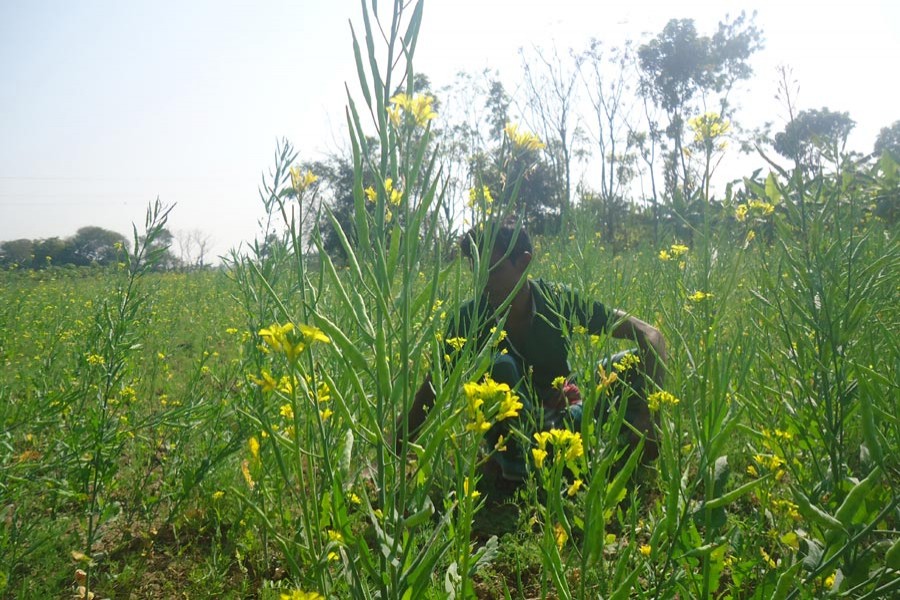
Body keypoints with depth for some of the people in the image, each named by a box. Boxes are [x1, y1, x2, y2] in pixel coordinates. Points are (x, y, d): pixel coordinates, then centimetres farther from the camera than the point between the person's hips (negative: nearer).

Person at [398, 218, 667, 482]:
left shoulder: (558, 299, -18)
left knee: (632, 364, -23)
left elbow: (650, 335, -20)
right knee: (499, 366, -34)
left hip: (564, 416, 2)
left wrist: (649, 410, -35)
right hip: (511, 426, -1)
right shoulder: (471, 317, -18)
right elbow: (430, 394, -18)